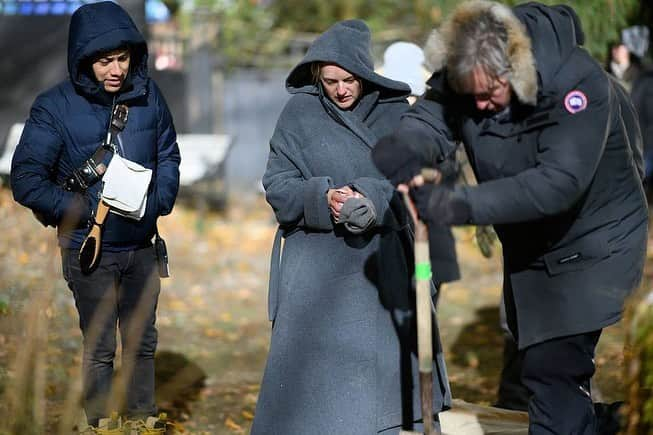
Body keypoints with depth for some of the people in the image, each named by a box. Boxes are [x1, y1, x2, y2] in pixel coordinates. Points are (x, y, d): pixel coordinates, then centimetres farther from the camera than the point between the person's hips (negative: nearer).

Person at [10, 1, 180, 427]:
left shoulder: (148, 96, -4)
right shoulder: (55, 107, -14)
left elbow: (168, 156, 10)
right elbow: (26, 181, -14)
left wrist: (158, 201, -8)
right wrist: (84, 211, -19)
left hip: (141, 245, 4)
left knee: (142, 342, 16)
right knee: (100, 349, 6)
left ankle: (144, 421, 30)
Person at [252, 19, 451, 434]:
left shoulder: (396, 112, 2)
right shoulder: (300, 113, -1)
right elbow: (277, 184, -3)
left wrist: (370, 198, -24)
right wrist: (322, 197, -21)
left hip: (381, 261, 2)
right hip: (317, 266, -2)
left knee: (389, 361, 11)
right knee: (309, 365, -4)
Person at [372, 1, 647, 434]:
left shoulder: (579, 82, -32)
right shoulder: (461, 77, -13)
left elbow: (560, 182, -40)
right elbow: (427, 121, -26)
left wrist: (462, 205, -48)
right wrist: (401, 149, -51)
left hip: (594, 244, -7)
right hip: (529, 248, 7)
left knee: (552, 367, -16)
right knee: (538, 359, 20)